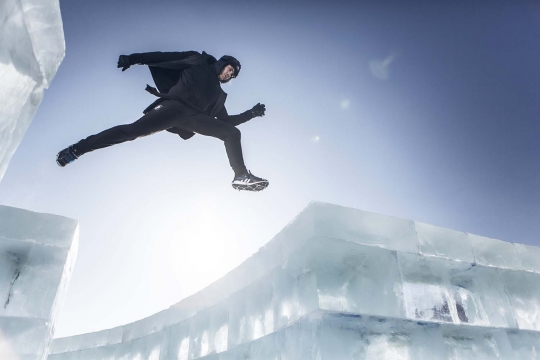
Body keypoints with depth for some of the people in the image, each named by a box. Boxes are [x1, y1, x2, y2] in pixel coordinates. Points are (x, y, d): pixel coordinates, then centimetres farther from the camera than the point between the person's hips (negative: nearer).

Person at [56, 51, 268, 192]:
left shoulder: (218, 95, 30)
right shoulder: (199, 61, 19)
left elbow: (226, 120, 28)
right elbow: (164, 58, 11)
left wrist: (251, 113, 25)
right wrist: (133, 59, 0)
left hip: (194, 118, 5)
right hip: (175, 106, -4)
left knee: (232, 133, -9)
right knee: (132, 131, -21)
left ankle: (242, 176, -18)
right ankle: (77, 149, -14)